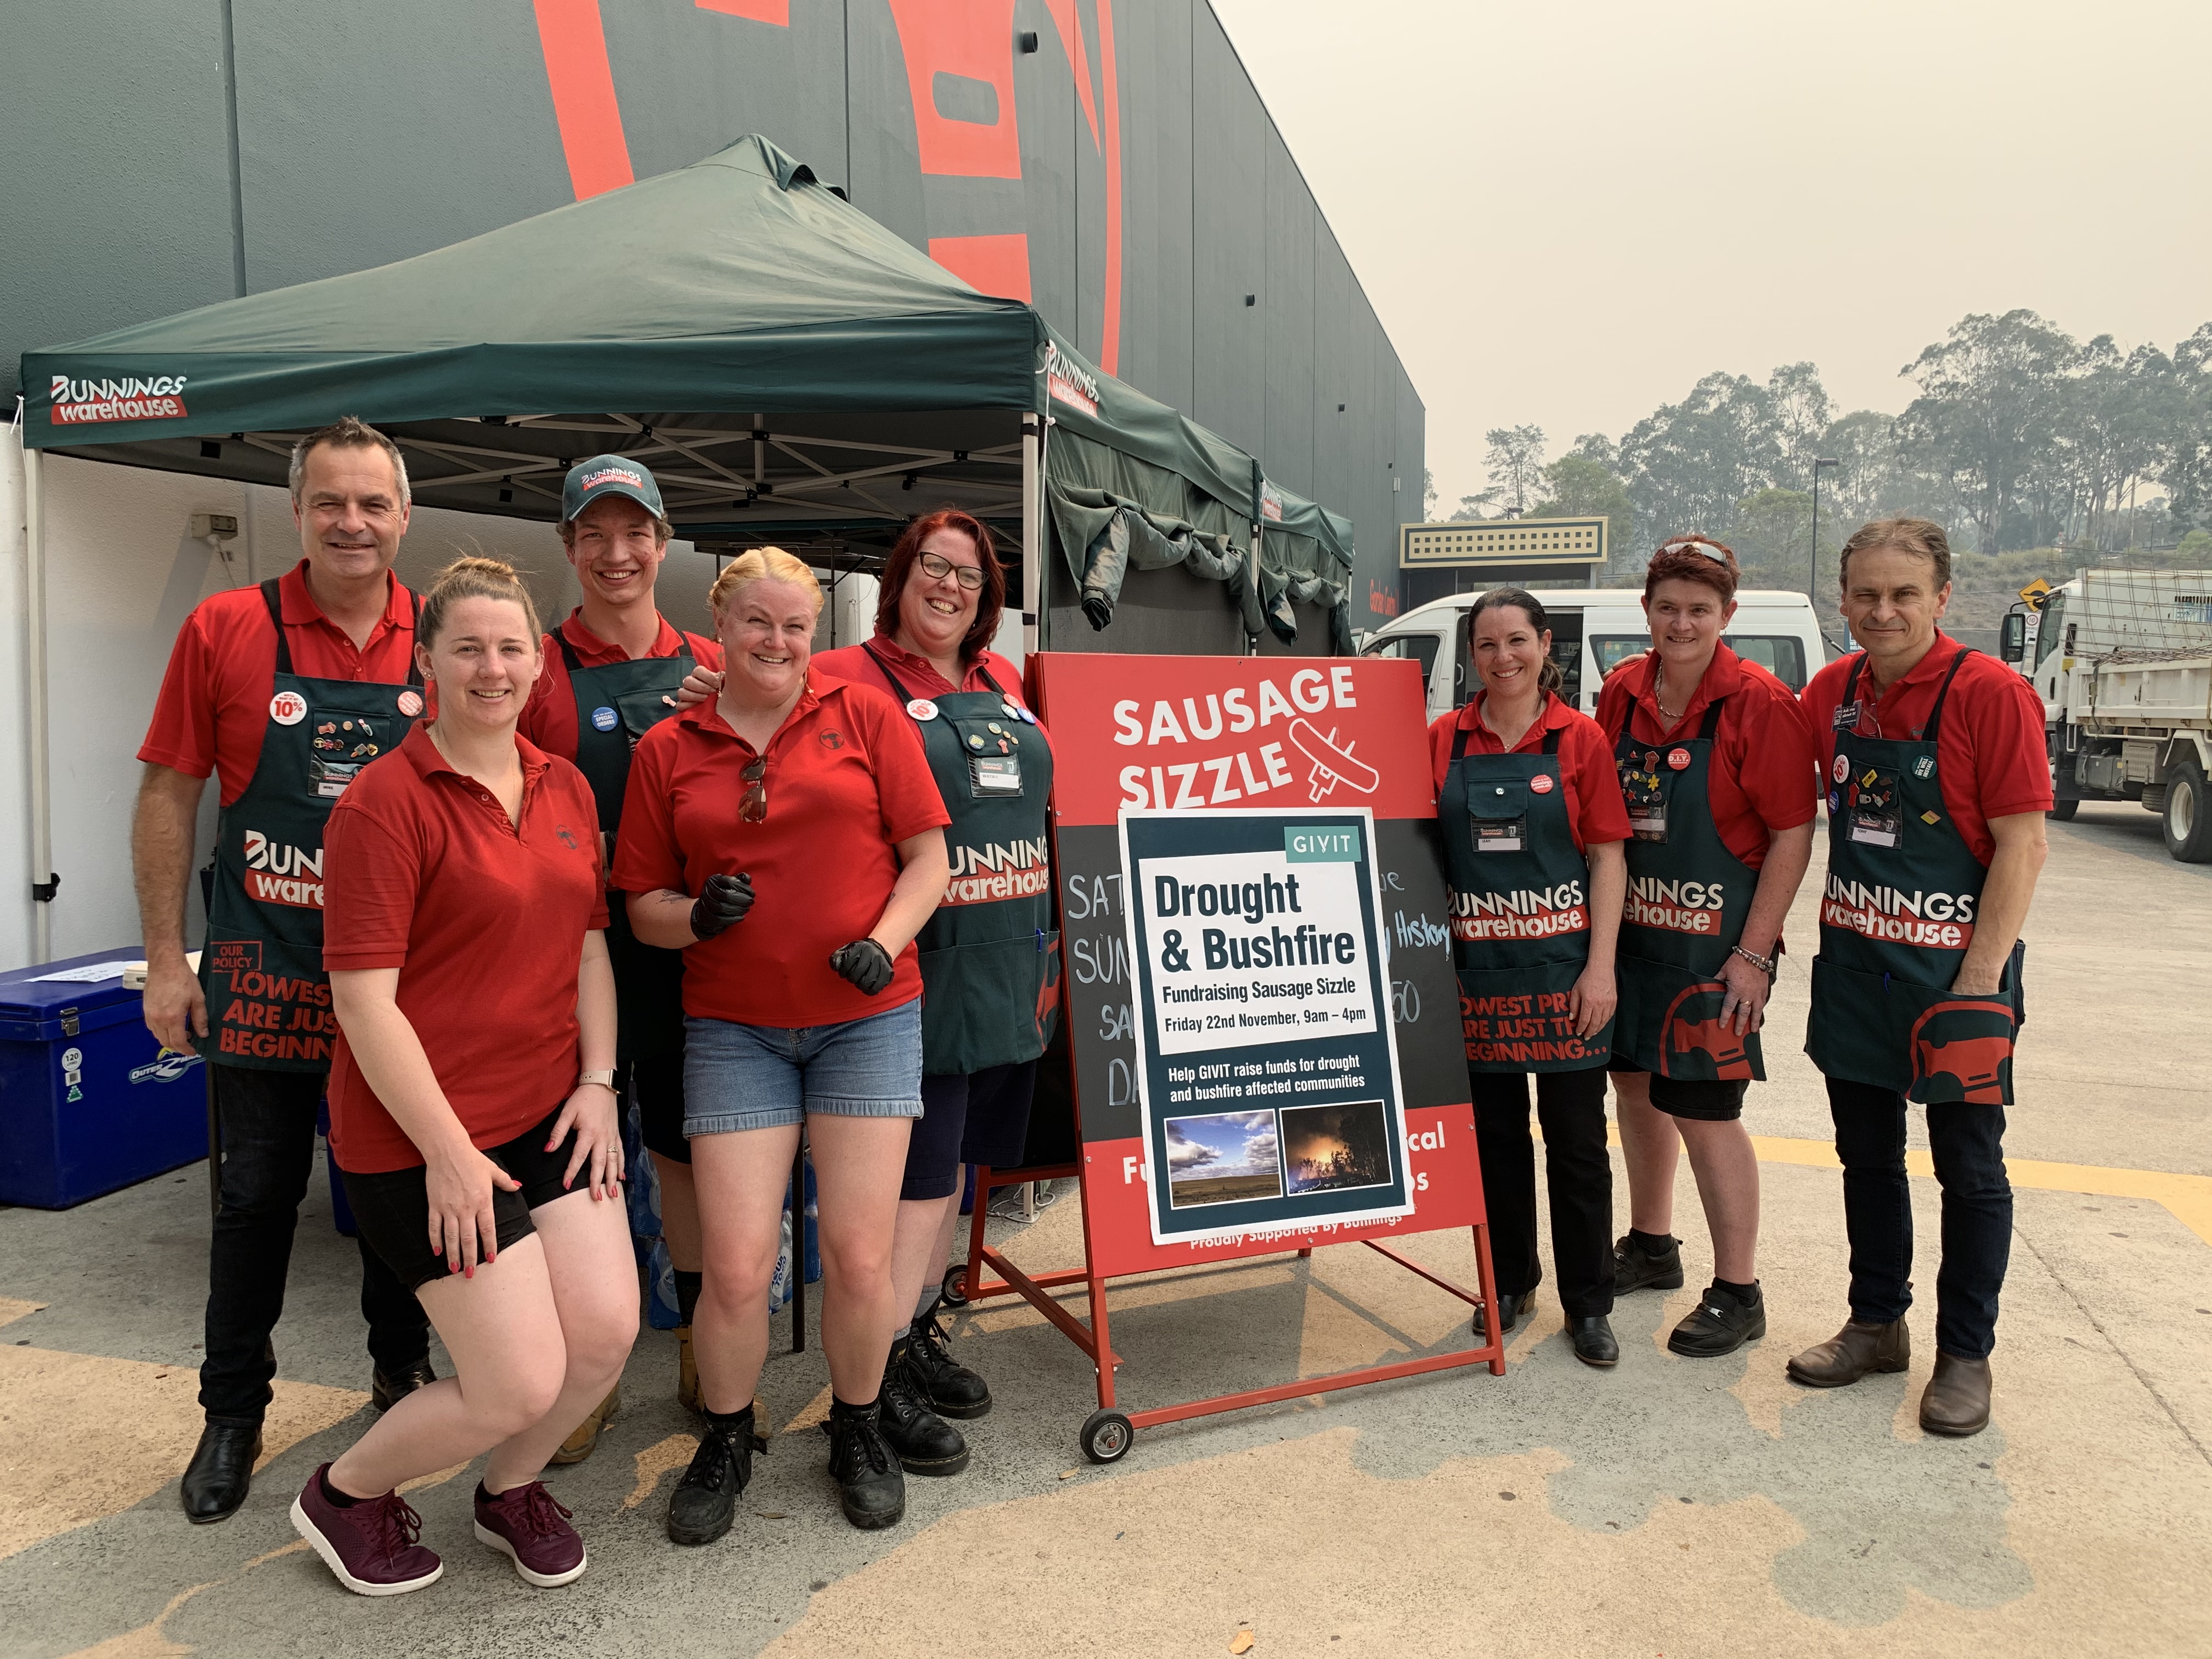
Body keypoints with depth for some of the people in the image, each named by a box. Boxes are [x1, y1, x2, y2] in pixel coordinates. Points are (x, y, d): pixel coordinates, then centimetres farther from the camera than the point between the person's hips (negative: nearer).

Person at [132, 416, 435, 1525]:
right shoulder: (226, 631, -4)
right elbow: (168, 798, -1)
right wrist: (165, 962, -3)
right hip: (262, 968, -1)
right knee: (256, 1196, 9)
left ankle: (401, 1368, 35)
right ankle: (233, 1412, 27)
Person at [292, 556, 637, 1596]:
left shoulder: (567, 789, 8)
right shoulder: (386, 799, -14)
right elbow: (362, 997, -16)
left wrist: (597, 1083, 4)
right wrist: (448, 1152, -16)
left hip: (549, 1112, 6)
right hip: (422, 1132, -6)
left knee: (607, 1331, 0)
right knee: (521, 1385, -4)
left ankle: (509, 1490, 32)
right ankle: (348, 1492, 27)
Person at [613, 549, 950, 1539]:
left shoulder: (866, 715, 3)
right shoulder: (667, 749, 6)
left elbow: (927, 855, 3)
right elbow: (642, 904, 9)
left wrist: (883, 944, -13)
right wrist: (697, 915, -13)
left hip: (866, 1015, 0)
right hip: (732, 1028, 1)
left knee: (859, 1256, 0)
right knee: (736, 1266, -3)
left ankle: (858, 1430, 27)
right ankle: (725, 1440, 26)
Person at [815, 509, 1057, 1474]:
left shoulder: (1002, 682, 16)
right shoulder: (850, 679, -6)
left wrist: (1048, 940, 18)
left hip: (1006, 962, 7)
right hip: (916, 962, -7)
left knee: (959, 1156, 16)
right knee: (920, 1167, -4)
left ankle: (921, 1332, 31)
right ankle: (880, 1377, 9)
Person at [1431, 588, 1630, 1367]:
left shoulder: (1580, 739, -1)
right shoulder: (1444, 740, 4)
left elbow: (1607, 857, -2)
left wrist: (1600, 967, -10)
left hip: (1562, 965, -2)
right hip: (1477, 966, 2)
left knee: (1577, 1140, 5)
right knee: (1495, 1132, 12)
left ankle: (1589, 1302, 20)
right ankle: (1509, 1282, 30)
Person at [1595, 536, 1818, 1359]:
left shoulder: (1760, 703, -13)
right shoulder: (1622, 691, 3)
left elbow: (1792, 835, -13)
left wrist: (1754, 955, -15)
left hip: (1712, 942, -6)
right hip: (1627, 929, 6)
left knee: (1705, 1111, -3)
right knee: (1635, 1083, 17)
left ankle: (1738, 1293, 14)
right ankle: (1651, 1246, 38)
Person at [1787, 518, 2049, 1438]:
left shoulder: (1990, 694, -13)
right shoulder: (1833, 692, 2)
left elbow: (2021, 845, -14)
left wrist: (1980, 981, -18)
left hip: (1953, 972, -5)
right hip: (1853, 965, 5)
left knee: (1969, 1171, 8)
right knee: (1867, 1158, 16)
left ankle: (1965, 1355, 23)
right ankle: (1876, 1324, 32)